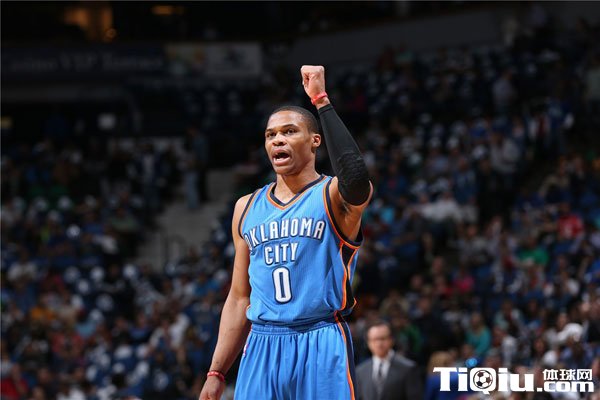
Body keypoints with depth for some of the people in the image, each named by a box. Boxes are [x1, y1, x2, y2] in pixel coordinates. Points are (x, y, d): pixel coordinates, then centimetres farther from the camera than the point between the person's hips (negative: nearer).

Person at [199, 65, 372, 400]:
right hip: (262, 348, 4)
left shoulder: (332, 196, -2)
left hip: (322, 348, -4)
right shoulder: (248, 209, 13)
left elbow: (356, 181, -29)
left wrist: (321, 101, -25)